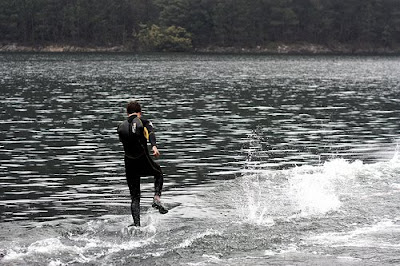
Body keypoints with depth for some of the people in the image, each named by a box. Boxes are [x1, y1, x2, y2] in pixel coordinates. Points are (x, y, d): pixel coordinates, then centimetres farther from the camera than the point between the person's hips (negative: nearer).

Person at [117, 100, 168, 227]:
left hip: (129, 163, 2)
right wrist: (154, 146, -32)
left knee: (135, 198, 8)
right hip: (143, 160, -2)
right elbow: (151, 133, -16)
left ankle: (137, 224, -5)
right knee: (158, 173, 29)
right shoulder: (144, 122, 3)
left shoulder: (121, 126, 12)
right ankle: (157, 198, 5)